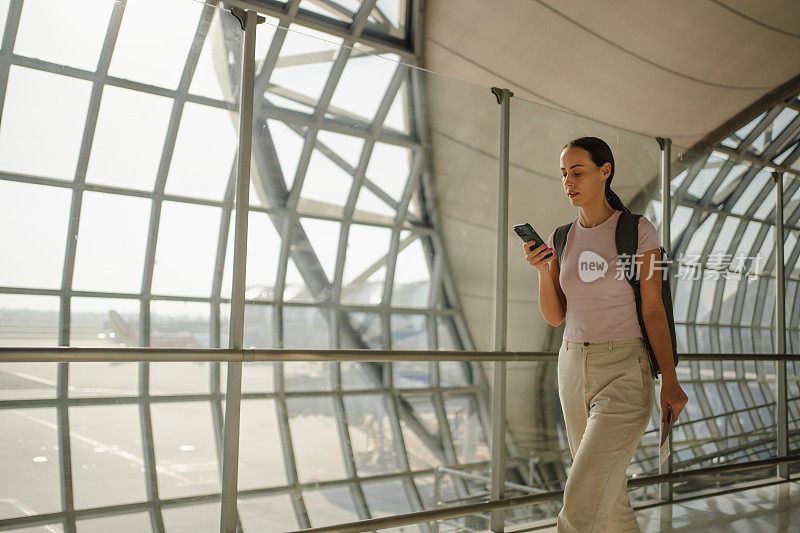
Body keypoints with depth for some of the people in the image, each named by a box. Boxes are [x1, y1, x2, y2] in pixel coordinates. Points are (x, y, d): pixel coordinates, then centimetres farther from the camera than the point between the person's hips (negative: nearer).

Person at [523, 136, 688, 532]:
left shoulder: (637, 230, -4)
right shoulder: (561, 239, 9)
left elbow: (653, 309, -5)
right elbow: (555, 317, 8)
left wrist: (669, 380, -10)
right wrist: (543, 271, -9)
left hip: (623, 373, -5)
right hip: (573, 368, 6)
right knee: (610, 497, 15)